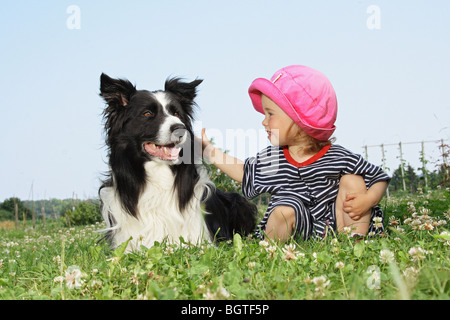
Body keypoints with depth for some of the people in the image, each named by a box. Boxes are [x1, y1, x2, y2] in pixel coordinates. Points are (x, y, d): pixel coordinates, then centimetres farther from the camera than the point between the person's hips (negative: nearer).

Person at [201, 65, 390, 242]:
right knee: (283, 211, -32)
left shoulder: (339, 158, -8)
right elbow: (245, 172, 23)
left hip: (333, 227, 0)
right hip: (296, 232, 1)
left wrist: (368, 200, -24)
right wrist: (208, 150, 22)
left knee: (352, 180, -13)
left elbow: (379, 179, -1)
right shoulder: (270, 160, 4)